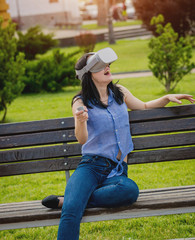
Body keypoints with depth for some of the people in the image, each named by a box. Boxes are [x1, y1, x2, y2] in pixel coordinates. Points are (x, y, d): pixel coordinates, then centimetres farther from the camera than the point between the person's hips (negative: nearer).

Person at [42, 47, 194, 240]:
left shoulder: (119, 93, 14)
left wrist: (167, 98, 16)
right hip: (90, 166, -3)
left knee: (130, 190, -36)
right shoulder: (81, 102, 1)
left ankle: (67, 200, -23)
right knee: (70, 214, -33)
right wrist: (80, 121, -34)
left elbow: (143, 107, 33)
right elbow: (82, 139, -12)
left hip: (117, 171, 3)